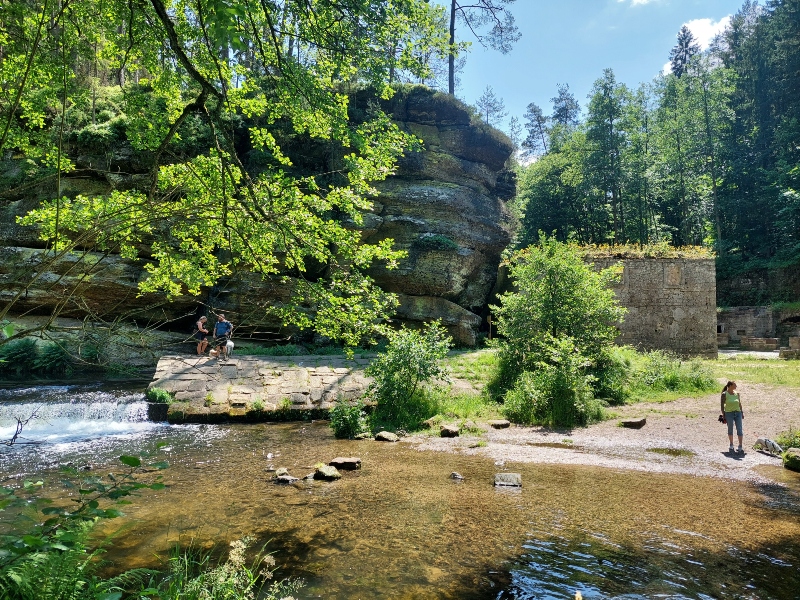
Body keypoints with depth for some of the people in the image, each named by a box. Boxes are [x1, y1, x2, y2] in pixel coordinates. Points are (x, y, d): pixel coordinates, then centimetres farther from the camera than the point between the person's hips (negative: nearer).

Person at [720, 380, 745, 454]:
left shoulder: (737, 393, 8)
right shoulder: (724, 394, -5)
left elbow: (739, 404, 15)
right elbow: (722, 405, -4)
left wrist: (742, 413, 10)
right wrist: (724, 416, -6)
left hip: (738, 413, 3)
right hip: (729, 413, -3)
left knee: (739, 430, -3)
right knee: (730, 429, 8)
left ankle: (740, 447, 0)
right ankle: (731, 446, 22)